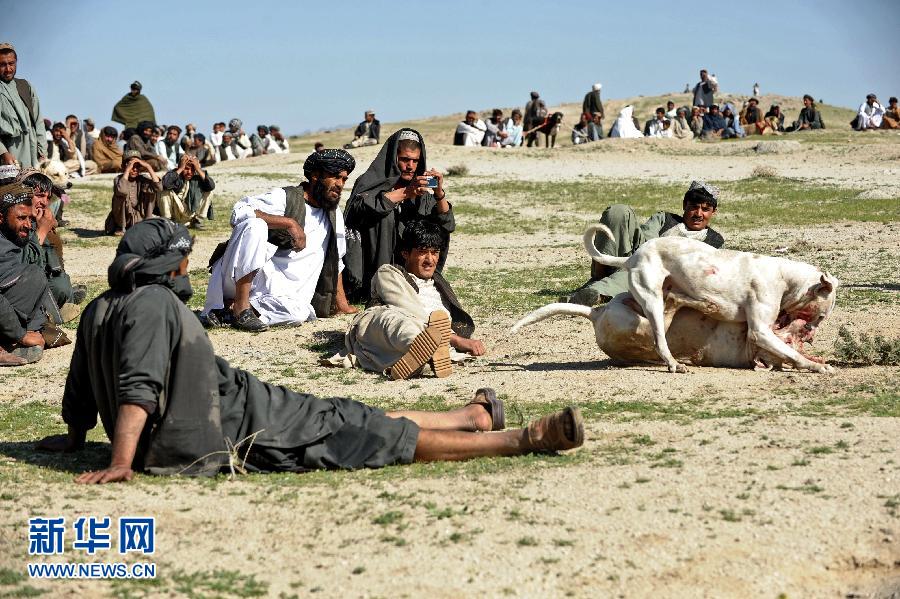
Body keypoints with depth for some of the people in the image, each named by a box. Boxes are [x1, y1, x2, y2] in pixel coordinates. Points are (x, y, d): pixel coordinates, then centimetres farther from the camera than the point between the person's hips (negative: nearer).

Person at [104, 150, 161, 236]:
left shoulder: (143, 179, -4)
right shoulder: (119, 179, -12)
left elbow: (159, 188, -22)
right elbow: (121, 191, -36)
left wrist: (148, 167, -21)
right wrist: (127, 170, -30)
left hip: (139, 218, 3)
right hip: (122, 218, -3)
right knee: (121, 195, -25)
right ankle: (120, 228, -9)